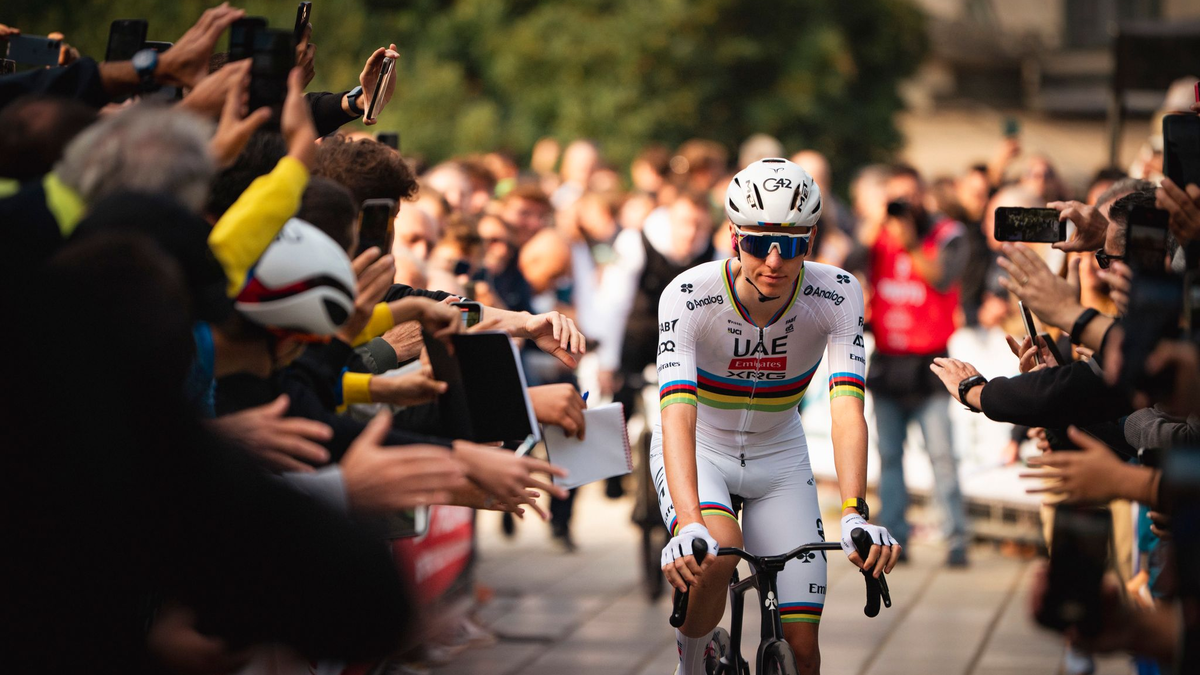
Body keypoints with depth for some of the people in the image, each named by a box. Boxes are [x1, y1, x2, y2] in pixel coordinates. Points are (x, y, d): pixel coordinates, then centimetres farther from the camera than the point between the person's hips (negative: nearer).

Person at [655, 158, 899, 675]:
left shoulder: (837, 295, -23)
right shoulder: (689, 296, -29)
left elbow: (846, 410, -33)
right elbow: (677, 417, -39)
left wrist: (855, 516, -49)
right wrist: (688, 526, -54)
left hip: (779, 458, 2)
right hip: (699, 452, -2)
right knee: (715, 552, -35)